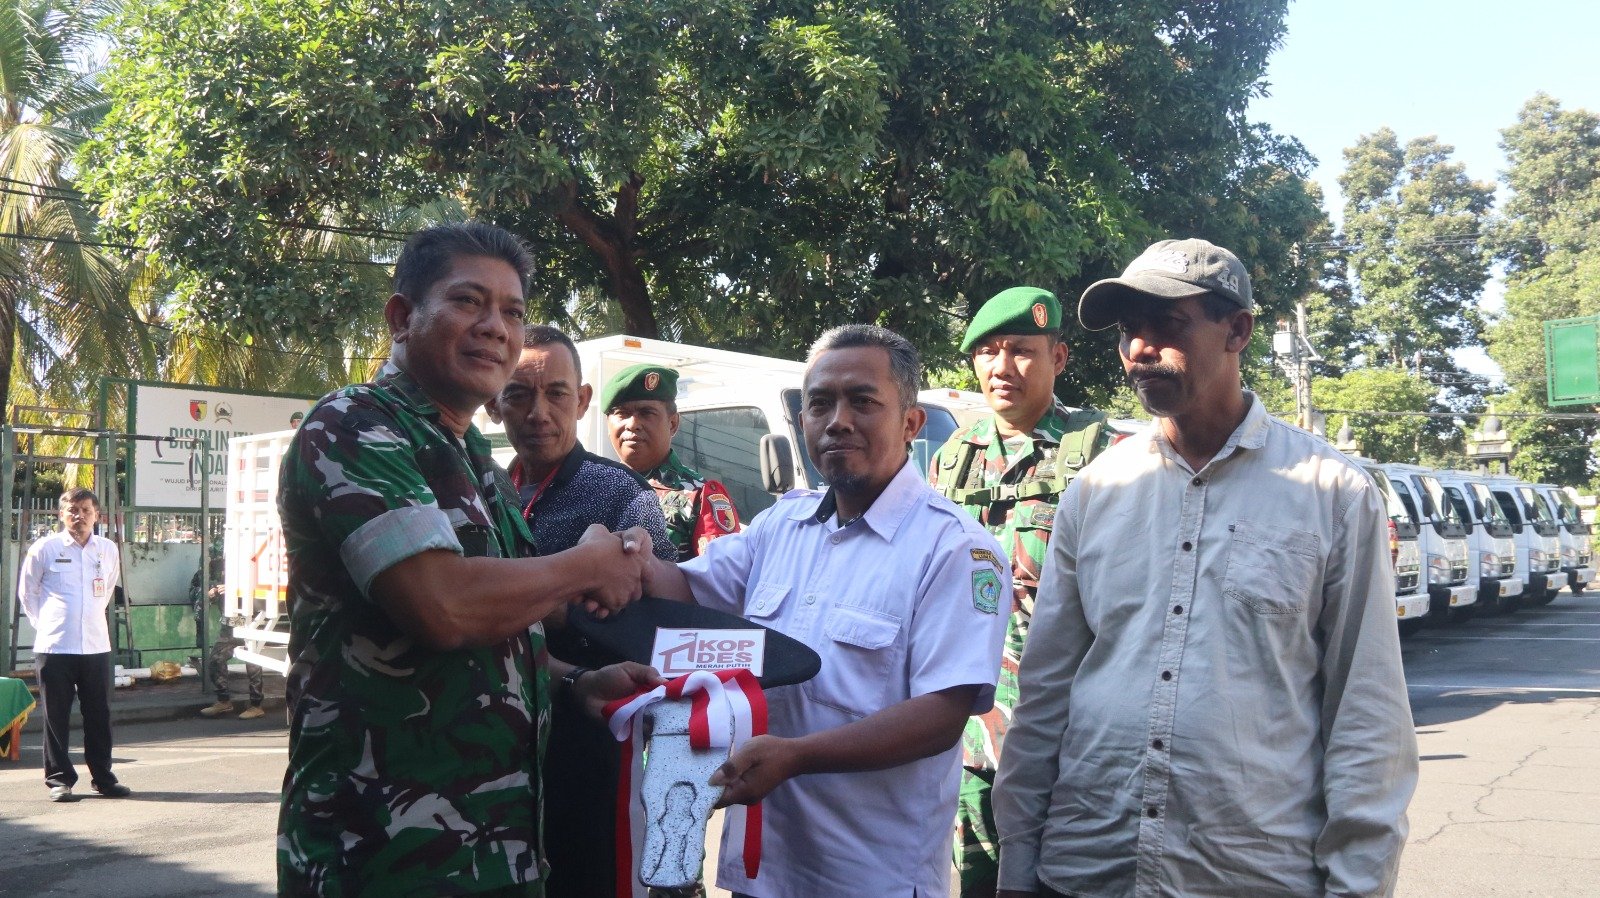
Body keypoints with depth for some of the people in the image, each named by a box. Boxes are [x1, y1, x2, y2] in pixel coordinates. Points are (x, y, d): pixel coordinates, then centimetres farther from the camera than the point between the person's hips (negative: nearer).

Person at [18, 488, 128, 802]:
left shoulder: (109, 550, 7)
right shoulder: (44, 548, -2)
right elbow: (26, 592, 9)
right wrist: (45, 624, 7)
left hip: (97, 646, 3)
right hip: (54, 647, -3)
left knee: (99, 715, 6)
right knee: (57, 716, 2)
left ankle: (102, 777, 16)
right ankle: (59, 779, 11)